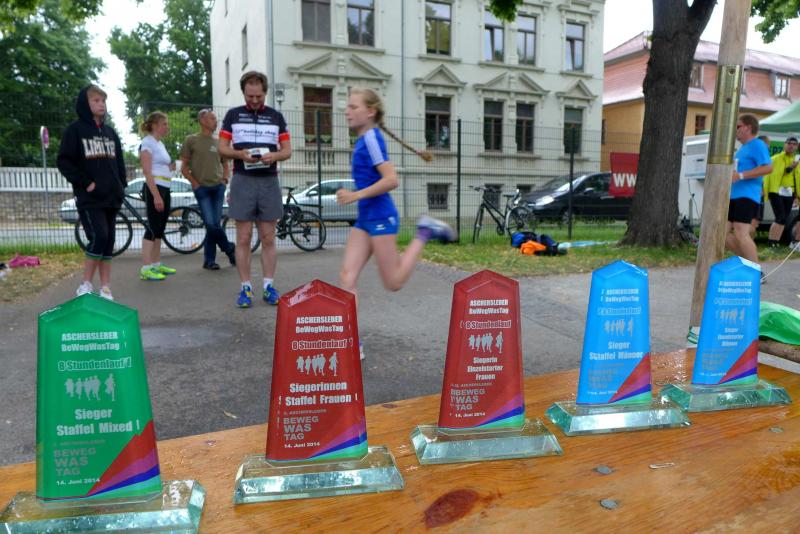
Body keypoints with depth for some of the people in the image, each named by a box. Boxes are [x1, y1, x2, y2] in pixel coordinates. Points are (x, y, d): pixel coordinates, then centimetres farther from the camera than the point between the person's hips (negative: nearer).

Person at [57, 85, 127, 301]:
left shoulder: (110, 132, 16)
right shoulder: (75, 129, -1)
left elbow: (119, 162, 22)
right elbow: (64, 162, -6)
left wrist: (121, 185, 9)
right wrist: (86, 183, -14)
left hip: (111, 197, 6)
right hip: (89, 198, -6)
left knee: (108, 242, 4)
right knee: (99, 238, -18)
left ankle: (105, 290, 9)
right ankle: (85, 285, -4)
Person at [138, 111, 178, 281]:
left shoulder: (160, 143, 18)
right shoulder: (147, 143, -8)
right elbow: (147, 172, -16)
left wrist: (172, 166, 7)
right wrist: (156, 195, -21)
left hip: (164, 189, 9)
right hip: (154, 189, -9)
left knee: (160, 229, 11)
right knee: (153, 228, -10)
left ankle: (156, 264, 19)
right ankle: (145, 269, -8)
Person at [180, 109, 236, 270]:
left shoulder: (219, 141, 15)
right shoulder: (191, 140, 4)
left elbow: (225, 165, 24)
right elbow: (184, 167, 4)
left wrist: (224, 180, 7)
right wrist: (195, 183, -6)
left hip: (218, 187, 4)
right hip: (202, 188, -4)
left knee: (214, 224, 2)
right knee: (211, 224, -14)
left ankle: (209, 260, 10)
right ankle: (230, 249, 7)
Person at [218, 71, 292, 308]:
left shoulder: (276, 116, 11)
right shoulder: (233, 115, 9)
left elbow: (287, 150, 8)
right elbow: (222, 148, 6)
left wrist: (274, 156, -14)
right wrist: (240, 154, -14)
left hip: (269, 181, 1)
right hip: (242, 181, -1)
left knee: (268, 238, 3)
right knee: (243, 238, 0)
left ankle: (269, 286, 10)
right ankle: (246, 288, 7)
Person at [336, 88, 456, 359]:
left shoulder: (371, 138, -14)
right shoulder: (363, 139, 12)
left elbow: (391, 180, -23)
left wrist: (356, 195, -22)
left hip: (381, 217, -9)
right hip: (364, 218, 9)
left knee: (393, 282, 3)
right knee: (346, 278, -2)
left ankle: (424, 234, 15)